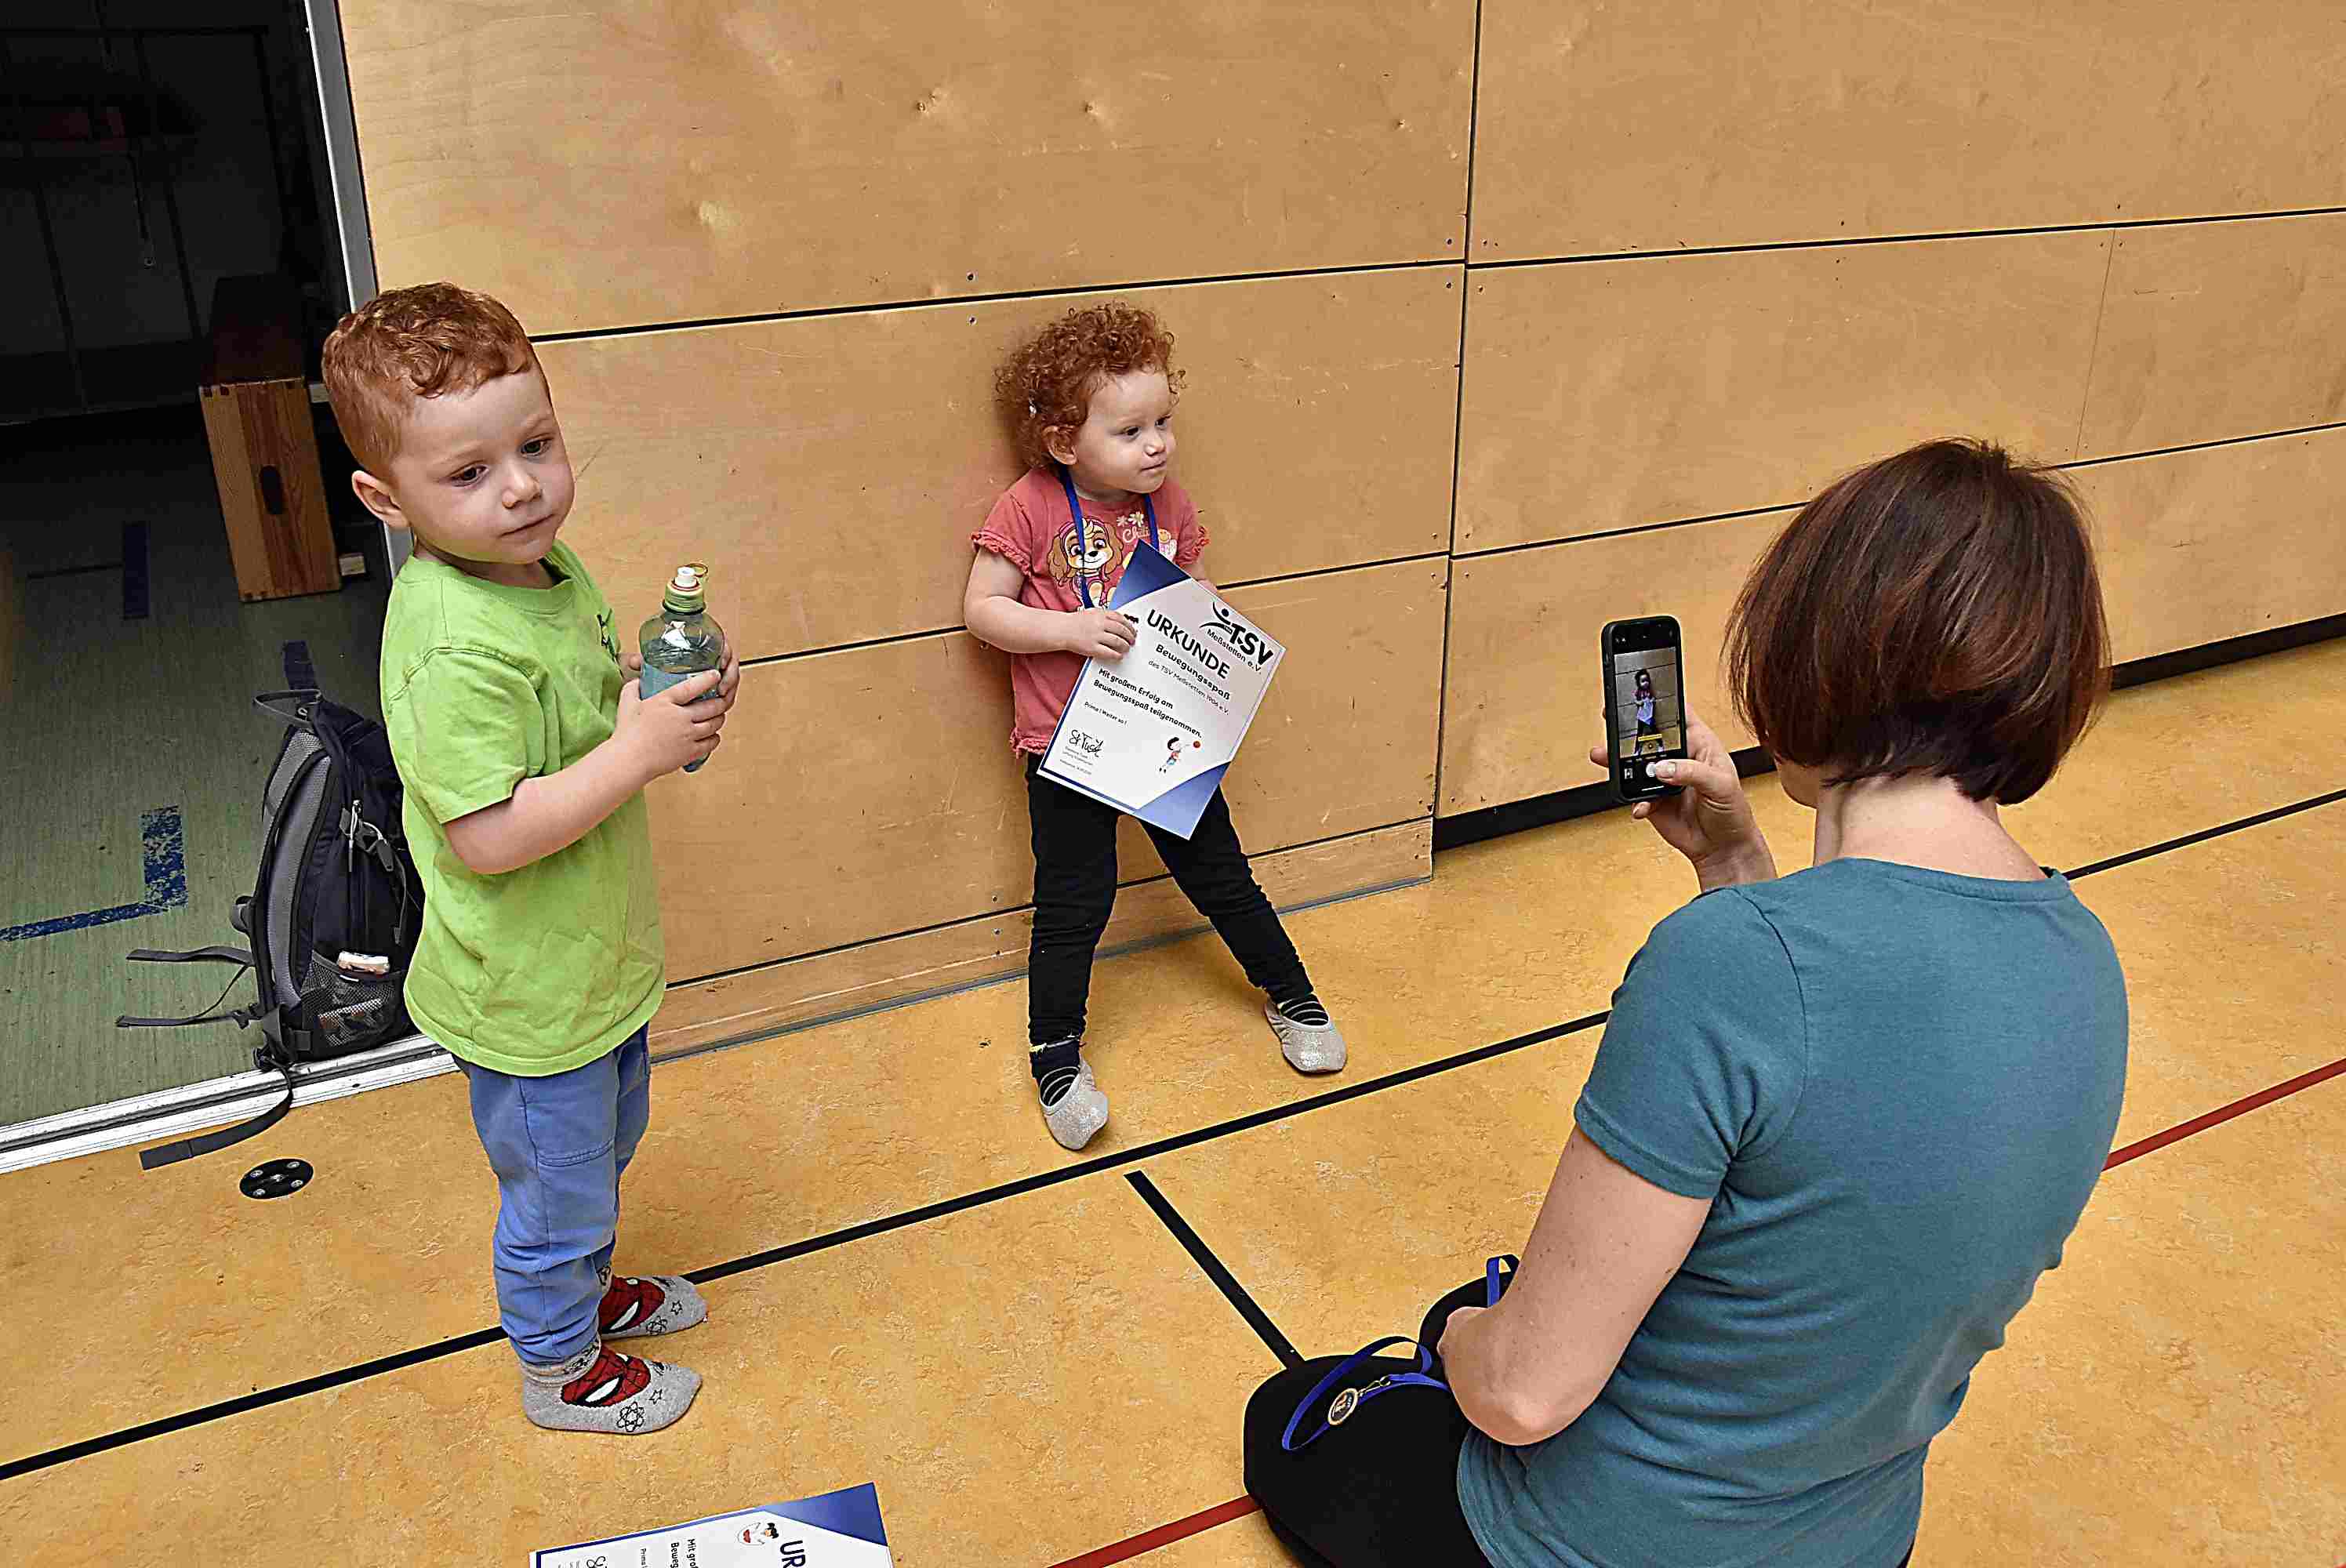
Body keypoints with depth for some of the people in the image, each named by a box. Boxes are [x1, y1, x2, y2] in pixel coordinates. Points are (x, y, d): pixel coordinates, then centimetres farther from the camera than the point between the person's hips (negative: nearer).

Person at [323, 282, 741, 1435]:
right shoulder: (457, 650, -31)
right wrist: (641, 750, -31)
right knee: (556, 1188, 14)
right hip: (529, 995, -9)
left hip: (596, 961, 9)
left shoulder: (551, 571, -1)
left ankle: (588, 1287, 56)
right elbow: (486, 837, -32)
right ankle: (561, 1368, 39)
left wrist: (672, 706, -6)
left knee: (606, 1145, 30)